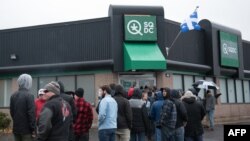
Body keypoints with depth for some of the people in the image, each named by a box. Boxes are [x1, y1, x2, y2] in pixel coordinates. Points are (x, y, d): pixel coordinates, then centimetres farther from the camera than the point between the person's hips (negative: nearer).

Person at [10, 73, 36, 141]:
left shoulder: (13, 95, 7)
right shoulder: (29, 95, -13)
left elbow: (11, 111, 14)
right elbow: (31, 113, -17)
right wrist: (33, 128, -12)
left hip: (16, 128, 7)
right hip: (26, 129, -6)